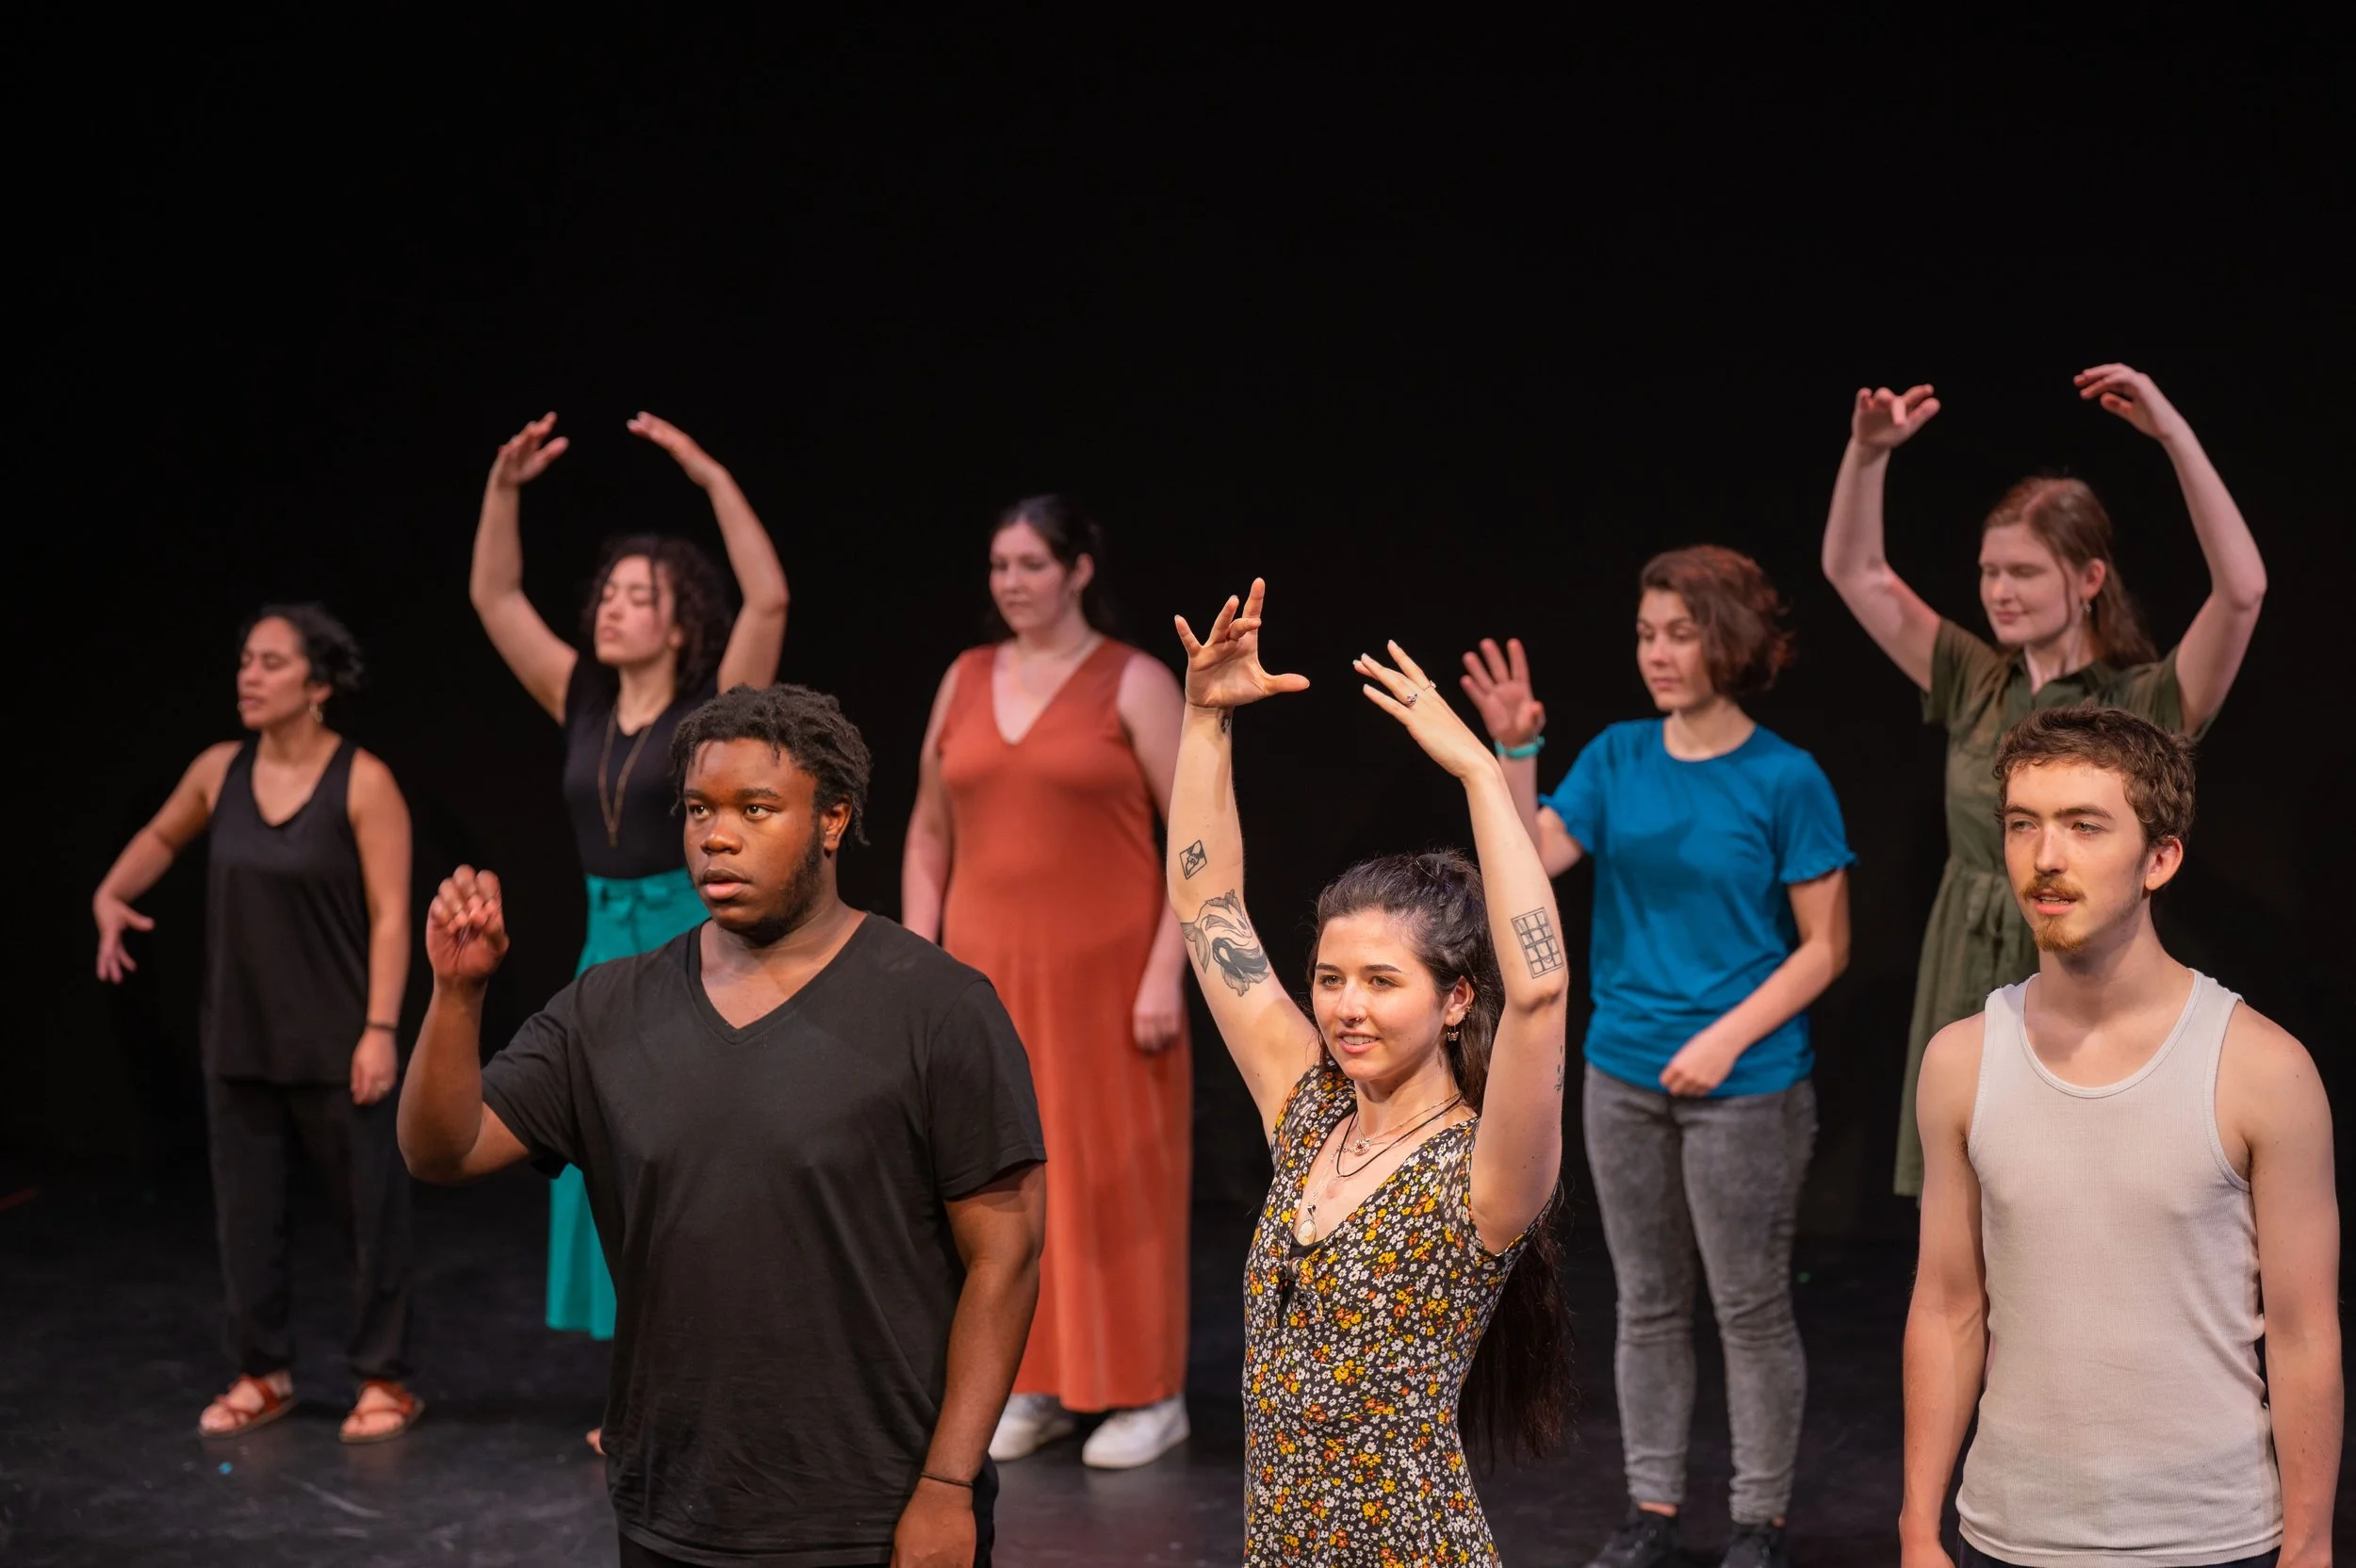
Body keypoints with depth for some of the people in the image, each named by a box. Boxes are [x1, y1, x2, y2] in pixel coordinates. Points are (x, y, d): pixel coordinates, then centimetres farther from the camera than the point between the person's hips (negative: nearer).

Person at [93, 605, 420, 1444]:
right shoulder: (219, 769, 2)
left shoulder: (363, 781, -12)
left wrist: (381, 1028, -18)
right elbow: (162, 837, 24)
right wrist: (111, 895, 6)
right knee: (247, 1210, 11)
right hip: (239, 1039, 5)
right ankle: (262, 1373, 26)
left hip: (335, 1043, -5)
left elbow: (391, 915, -13)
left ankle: (385, 1377, 17)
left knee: (367, 1209, 4)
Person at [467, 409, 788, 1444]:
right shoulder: (584, 704, 7)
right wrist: (505, 487, -2)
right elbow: (494, 598, 9)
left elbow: (768, 598, -22)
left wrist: (711, 478, -24)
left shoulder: (717, 706, -7)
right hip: (611, 951, 6)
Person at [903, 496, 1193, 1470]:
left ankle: (1147, 1395, 12)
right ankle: (1035, 1385, 21)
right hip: (987, 972, 5)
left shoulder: (1134, 683, -5)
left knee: (1114, 1174, 1)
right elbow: (928, 834, 13)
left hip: (1101, 972, -4)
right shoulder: (965, 679, 8)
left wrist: (1165, 971, -15)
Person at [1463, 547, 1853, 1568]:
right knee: (1648, 1304, 13)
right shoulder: (1617, 759, 2)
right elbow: (1529, 863, -10)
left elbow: (1824, 948, -8)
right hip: (1624, 1075, 4)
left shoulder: (1787, 780, -9)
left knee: (1750, 1309, 5)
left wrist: (1728, 1038, -16)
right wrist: (1514, 753, -22)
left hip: (1745, 1088, -4)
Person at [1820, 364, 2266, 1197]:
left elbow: (2242, 588, -25)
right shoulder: (1974, 687, 5)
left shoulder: (2145, 704, -9)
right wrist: (1868, 452, -12)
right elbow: (1853, 571, 4)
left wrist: (2174, 435, -30)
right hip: (1968, 1009, 5)